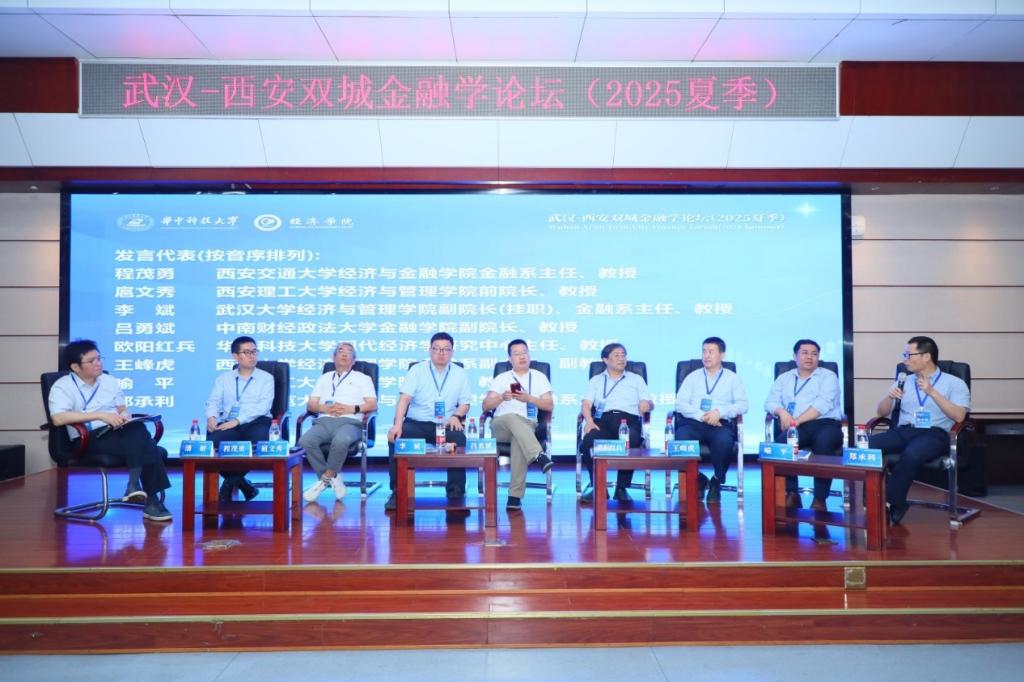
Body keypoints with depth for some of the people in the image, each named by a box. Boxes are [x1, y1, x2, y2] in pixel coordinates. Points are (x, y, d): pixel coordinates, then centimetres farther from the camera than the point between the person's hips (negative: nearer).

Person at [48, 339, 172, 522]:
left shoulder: (110, 381, 19)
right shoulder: (62, 386, 1)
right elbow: (58, 418, -16)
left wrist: (124, 417, -6)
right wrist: (100, 415, -21)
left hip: (119, 434, 5)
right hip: (90, 439, -5)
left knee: (138, 429, -31)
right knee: (140, 441, -31)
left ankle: (135, 485, -26)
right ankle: (150, 500, -27)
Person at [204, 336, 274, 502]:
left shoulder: (266, 378, 10)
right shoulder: (224, 378, 21)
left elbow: (263, 406, -5)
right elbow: (213, 401, 12)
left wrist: (237, 420, -16)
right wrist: (211, 417, -13)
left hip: (256, 423, -2)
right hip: (228, 425, 2)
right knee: (212, 442, -30)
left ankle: (230, 484, -15)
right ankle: (242, 483, -14)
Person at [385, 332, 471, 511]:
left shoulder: (460, 373, 10)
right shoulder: (417, 370, 4)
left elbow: (464, 403, 10)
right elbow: (404, 398, -8)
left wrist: (456, 416, -14)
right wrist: (398, 424, -23)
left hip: (445, 425, 0)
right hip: (416, 423, 0)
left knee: (459, 439, -32)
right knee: (396, 437, -29)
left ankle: (456, 492, -17)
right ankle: (398, 492, -16)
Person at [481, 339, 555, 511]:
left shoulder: (539, 377, 16)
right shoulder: (501, 378, 16)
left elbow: (549, 405, 4)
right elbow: (486, 406, 5)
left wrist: (528, 398, -12)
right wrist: (502, 397, -15)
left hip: (527, 426, 0)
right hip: (501, 425, 0)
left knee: (519, 438, -38)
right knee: (513, 417, -37)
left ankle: (515, 496, -39)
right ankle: (539, 456, -55)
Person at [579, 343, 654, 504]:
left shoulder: (636, 379, 27)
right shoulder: (596, 380, 25)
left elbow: (650, 404, 18)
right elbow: (586, 404, 11)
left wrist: (647, 404, -9)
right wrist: (589, 421, -11)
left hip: (629, 419, 0)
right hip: (603, 419, 0)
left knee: (631, 441, -36)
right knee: (589, 440, -33)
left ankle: (622, 488, -20)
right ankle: (597, 486, -17)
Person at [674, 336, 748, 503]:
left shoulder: (732, 378, 18)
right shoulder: (692, 377, 21)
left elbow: (742, 405, 5)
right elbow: (680, 403, 8)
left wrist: (720, 412, -13)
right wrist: (701, 416, -9)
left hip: (721, 424, -1)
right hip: (693, 422, 1)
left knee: (724, 441, -36)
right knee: (681, 439, -33)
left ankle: (716, 482, -9)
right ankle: (697, 479, -7)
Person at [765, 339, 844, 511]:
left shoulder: (828, 376, 12)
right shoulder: (783, 378, 22)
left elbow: (823, 403, -6)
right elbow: (771, 402, 12)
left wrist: (797, 421, -17)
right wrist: (782, 412, -13)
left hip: (826, 423, -1)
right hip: (796, 427, 2)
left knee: (824, 442, -37)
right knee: (782, 441, -32)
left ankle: (820, 498, -28)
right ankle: (791, 493, -22)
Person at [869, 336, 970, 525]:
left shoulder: (954, 383, 8)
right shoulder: (903, 382, 22)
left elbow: (958, 416, -7)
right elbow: (882, 413, 18)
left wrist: (932, 392, -14)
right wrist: (889, 396, -3)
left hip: (934, 434, -4)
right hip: (903, 432, 4)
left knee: (911, 455, -39)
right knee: (867, 446, -27)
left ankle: (891, 505, -21)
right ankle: (882, 500, -18)